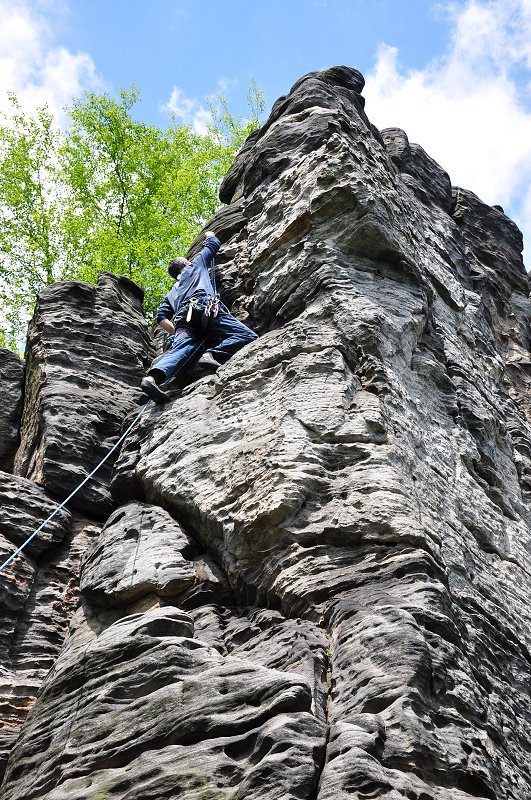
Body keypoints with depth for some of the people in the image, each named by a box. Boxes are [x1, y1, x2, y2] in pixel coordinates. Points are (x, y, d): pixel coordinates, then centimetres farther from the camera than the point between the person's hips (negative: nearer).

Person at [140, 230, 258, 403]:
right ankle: (213, 354, -34)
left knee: (179, 351, -22)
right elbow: (213, 245, 44)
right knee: (248, 337, -11)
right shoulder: (195, 265, 34)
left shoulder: (172, 292, 40)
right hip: (206, 309, -4)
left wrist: (176, 333, 27)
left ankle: (154, 376, -51)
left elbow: (161, 317, 24)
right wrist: (210, 235, 64)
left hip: (184, 320, 4)